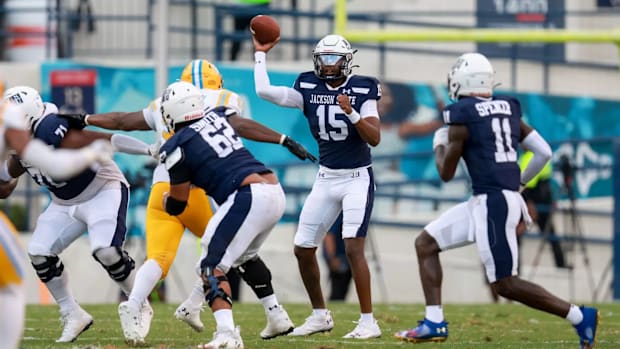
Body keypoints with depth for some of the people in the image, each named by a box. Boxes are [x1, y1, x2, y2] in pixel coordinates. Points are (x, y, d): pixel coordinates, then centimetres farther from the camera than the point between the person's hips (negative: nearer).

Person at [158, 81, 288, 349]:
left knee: (213, 265, -5)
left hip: (249, 197, -8)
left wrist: (165, 199, 31)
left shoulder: (177, 147, -1)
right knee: (245, 255, 31)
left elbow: (176, 205, 9)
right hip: (276, 193, 8)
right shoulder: (219, 116, 16)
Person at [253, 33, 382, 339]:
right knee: (303, 249, 7)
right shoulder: (309, 89, -1)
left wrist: (351, 113, -30)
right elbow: (264, 90, -7)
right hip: (326, 178, 5)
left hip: (357, 178, -5)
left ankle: (368, 322, -12)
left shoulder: (362, 91, -10)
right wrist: (261, 54, 0)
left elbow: (375, 138, -17)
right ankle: (320, 315, 24)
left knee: (353, 248, -17)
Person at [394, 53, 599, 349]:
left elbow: (446, 173, -2)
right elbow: (544, 152, 10)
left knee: (505, 284, -5)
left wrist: (439, 145, 18)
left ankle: (580, 317, -7)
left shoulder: (462, 118, -10)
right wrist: (520, 180, 26)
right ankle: (434, 323, 10)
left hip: (493, 202, -9)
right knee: (426, 243, 15)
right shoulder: (508, 109, 11)